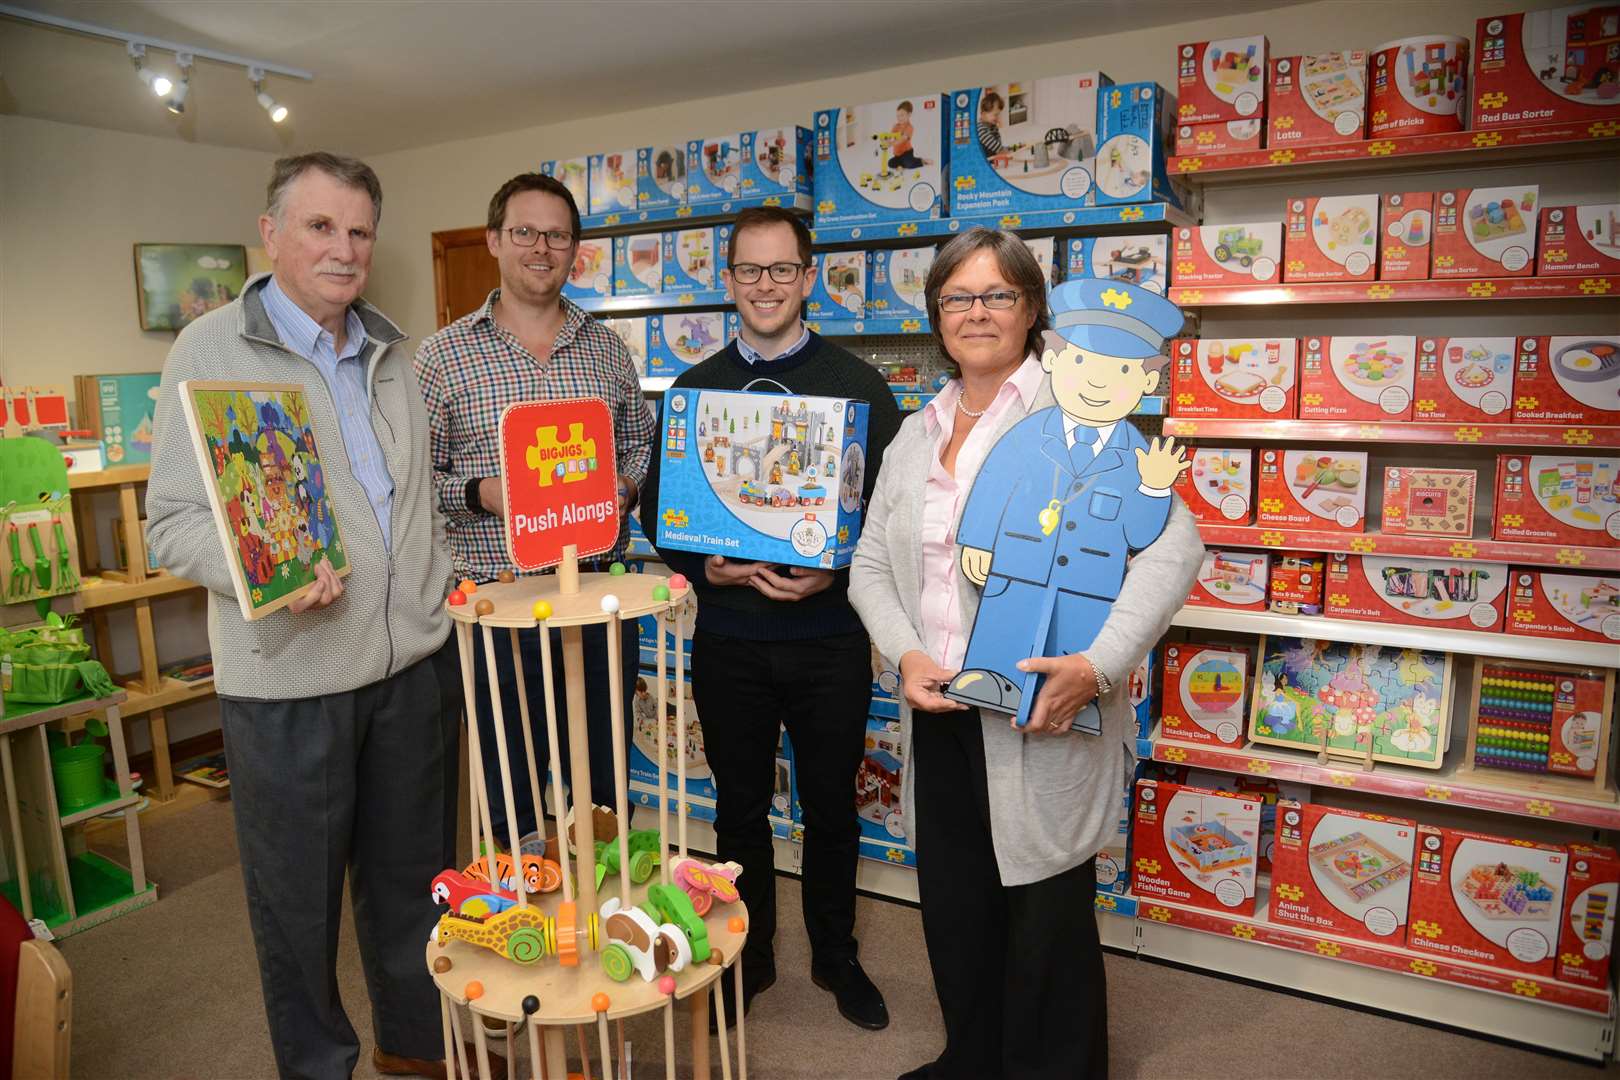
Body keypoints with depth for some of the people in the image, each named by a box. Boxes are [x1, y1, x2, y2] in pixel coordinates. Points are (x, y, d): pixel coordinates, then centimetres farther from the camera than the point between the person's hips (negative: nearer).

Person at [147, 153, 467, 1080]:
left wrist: (445, 586, 11)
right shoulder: (212, 349, -6)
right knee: (299, 890, 11)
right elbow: (175, 520, -9)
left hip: (416, 659, 5)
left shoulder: (391, 351, 11)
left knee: (415, 869, 18)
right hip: (290, 674, -5)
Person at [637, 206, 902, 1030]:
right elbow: (657, 511, 5)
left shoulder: (858, 385, -1)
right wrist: (707, 567, -13)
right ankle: (749, 954, 36)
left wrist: (836, 572, -19)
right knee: (740, 808, 15)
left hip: (829, 637, -1)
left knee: (831, 807, 14)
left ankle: (835, 956, 36)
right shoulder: (695, 389, 5)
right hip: (728, 639, 2)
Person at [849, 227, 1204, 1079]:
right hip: (937, 713, 6)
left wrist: (1100, 665, -24)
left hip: (1039, 717, -6)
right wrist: (906, 655, -5)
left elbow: (1173, 543, -15)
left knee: (1046, 926, 9)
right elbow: (871, 562, 12)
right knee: (953, 911, 20)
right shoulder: (916, 433, 12)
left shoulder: (1076, 415, -8)